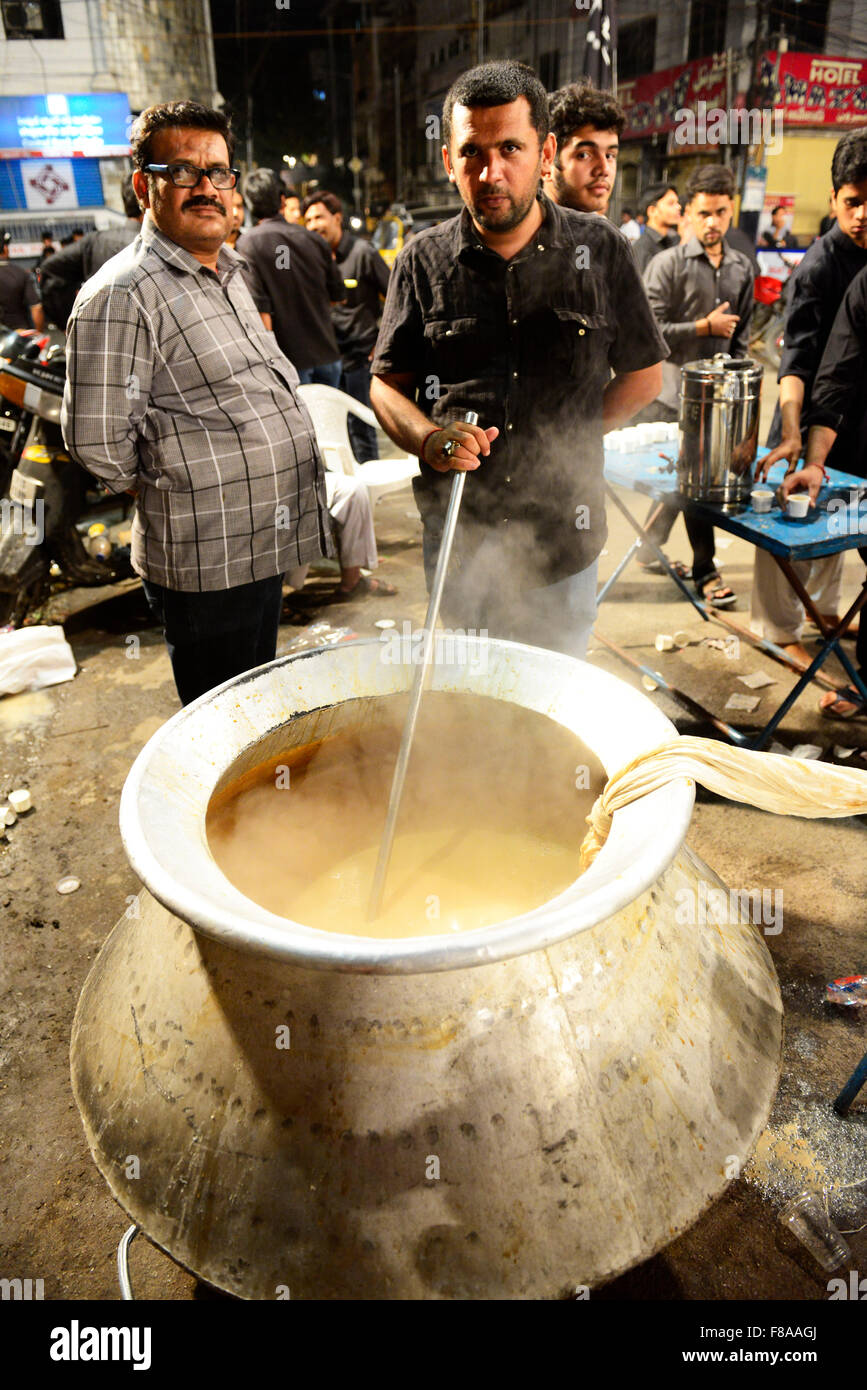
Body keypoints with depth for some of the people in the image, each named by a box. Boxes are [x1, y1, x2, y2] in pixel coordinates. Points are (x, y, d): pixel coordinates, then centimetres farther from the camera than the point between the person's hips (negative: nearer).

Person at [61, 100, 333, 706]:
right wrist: (166, 489, -3)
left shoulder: (228, 273, 14)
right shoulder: (121, 294, -15)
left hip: (262, 544, 9)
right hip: (208, 561, -8)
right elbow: (96, 440, -19)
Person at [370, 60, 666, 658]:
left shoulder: (600, 250, 1)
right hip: (455, 537, 1)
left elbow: (644, 374, 10)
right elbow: (387, 384, 7)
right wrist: (430, 440, -14)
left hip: (563, 547, 0)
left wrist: (570, 439, -2)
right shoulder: (424, 261, 2)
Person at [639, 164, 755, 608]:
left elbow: (741, 335, 19)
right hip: (673, 392, -5)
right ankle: (705, 570, 6)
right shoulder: (668, 264, -5)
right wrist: (705, 327, -12)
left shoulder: (741, 268, 13)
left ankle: (649, 548, 29)